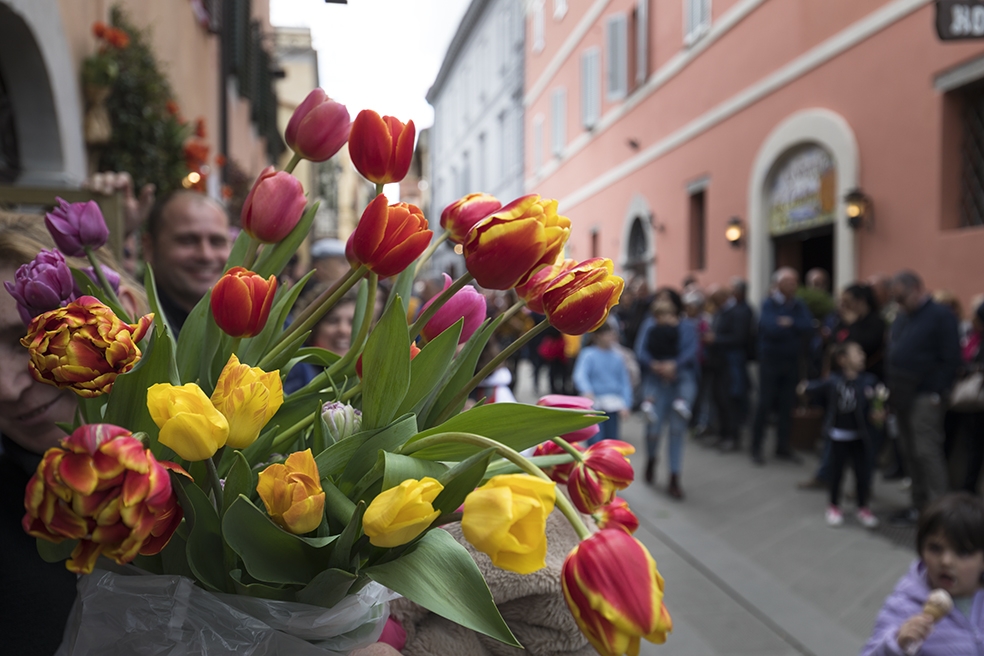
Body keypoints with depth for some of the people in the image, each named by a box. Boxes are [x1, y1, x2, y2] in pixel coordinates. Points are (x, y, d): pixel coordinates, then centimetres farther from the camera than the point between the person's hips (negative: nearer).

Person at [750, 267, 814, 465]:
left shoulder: (798, 305, 8)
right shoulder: (768, 304, -6)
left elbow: (808, 326, -8)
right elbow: (772, 328, -21)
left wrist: (789, 323, -16)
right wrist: (795, 328, -7)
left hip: (792, 361, 4)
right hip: (770, 360, -4)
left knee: (786, 406, 7)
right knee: (765, 404, -2)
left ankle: (783, 447, 18)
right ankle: (756, 448, 8)